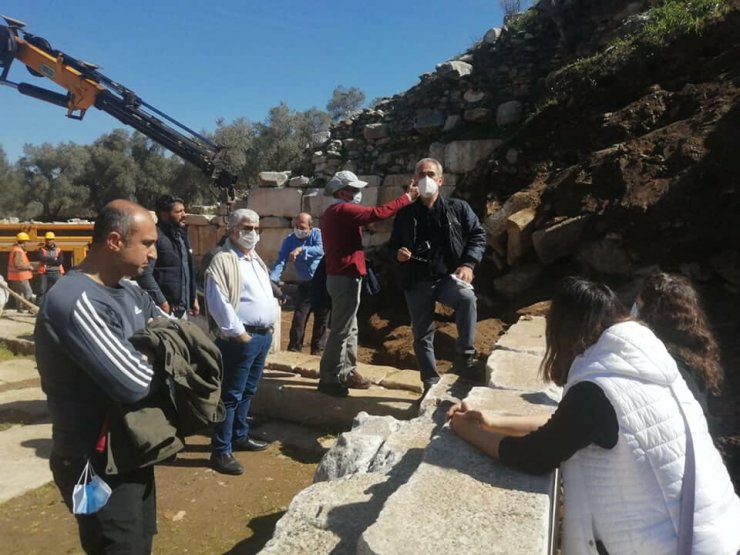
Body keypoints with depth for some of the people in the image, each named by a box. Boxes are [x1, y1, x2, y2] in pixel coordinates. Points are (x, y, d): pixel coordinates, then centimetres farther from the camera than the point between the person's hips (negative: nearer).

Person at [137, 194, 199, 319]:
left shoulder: (181, 236, 15)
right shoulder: (155, 236, -13)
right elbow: (145, 274, -20)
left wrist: (194, 298, 17)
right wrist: (162, 302, -19)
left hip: (182, 308, 9)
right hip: (165, 308, -8)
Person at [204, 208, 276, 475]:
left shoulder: (256, 259, 17)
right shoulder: (223, 260, -12)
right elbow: (218, 303, -19)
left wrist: (271, 323, 14)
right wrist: (239, 333, -18)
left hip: (264, 335, 9)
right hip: (241, 338, -9)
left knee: (248, 391, 18)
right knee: (231, 395, -3)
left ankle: (239, 436, 32)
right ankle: (221, 451, 5)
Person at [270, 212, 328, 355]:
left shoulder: (318, 234, -8)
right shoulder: (289, 240, -4)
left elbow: (321, 250, -27)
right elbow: (280, 261, -13)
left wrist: (301, 249, -38)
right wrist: (272, 280, -28)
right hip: (305, 284, 1)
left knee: (321, 319, 8)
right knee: (298, 318, -1)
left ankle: (317, 350, 20)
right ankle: (293, 349, 9)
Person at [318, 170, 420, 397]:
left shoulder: (333, 212, 16)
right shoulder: (343, 210, -16)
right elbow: (378, 213, -23)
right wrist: (407, 197, -14)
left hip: (340, 275, 11)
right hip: (346, 278, -11)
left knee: (349, 328, 16)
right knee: (341, 331, -4)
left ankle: (347, 372, 25)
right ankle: (328, 378, 4)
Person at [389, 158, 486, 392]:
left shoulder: (458, 208, 5)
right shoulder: (406, 214, 9)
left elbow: (478, 236, 5)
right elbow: (393, 243, 19)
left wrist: (468, 264, -11)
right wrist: (398, 253, -5)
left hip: (448, 277, -2)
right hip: (417, 282, 2)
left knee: (467, 298, -34)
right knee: (422, 335, 5)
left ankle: (464, 358, -21)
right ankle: (431, 385, 19)